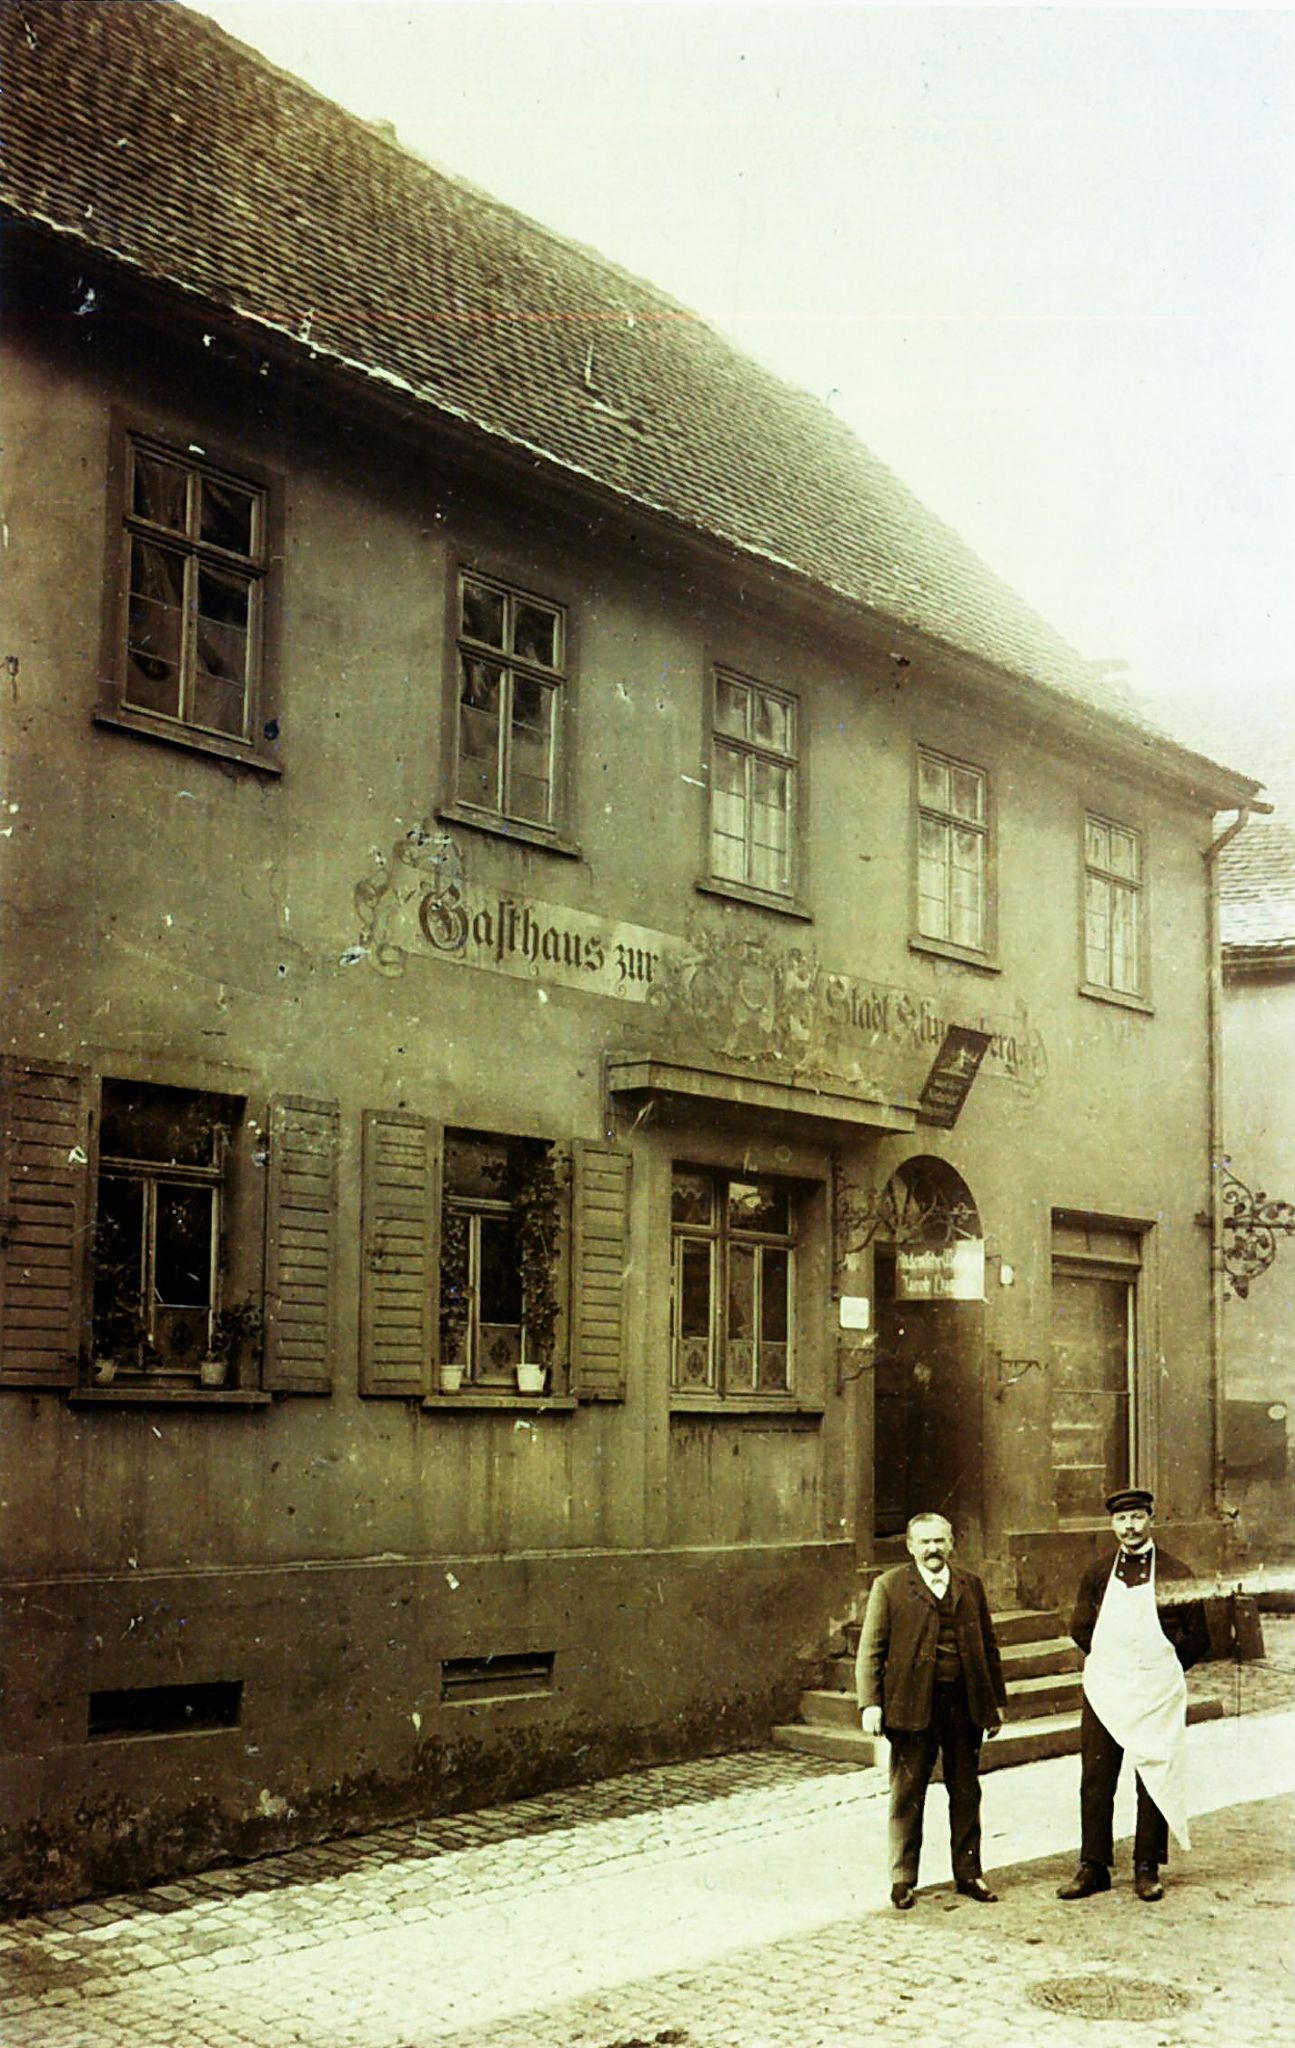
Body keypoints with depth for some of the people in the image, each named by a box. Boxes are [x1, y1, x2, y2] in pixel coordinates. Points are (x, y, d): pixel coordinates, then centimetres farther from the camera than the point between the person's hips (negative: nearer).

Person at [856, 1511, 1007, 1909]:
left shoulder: (971, 1586, 12)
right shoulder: (890, 1586, 1)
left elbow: (988, 1647, 15)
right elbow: (871, 1649, -2)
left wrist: (997, 1701, 11)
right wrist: (870, 1704, -10)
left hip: (964, 1703, 3)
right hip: (912, 1705, -3)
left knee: (966, 1793, 10)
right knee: (907, 1795, 4)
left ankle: (968, 1873, 22)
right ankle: (903, 1879, 14)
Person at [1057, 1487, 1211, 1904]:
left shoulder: (1175, 1575, 0)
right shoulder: (1098, 1574, 8)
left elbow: (1198, 1639, 5)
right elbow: (1080, 1627, 17)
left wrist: (1157, 1668, 3)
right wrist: (1112, 1660, 9)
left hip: (1156, 1693, -2)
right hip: (1104, 1691, 2)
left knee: (1155, 1780, 2)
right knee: (1095, 1780, 2)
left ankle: (1147, 1869, 12)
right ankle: (1093, 1867, 9)